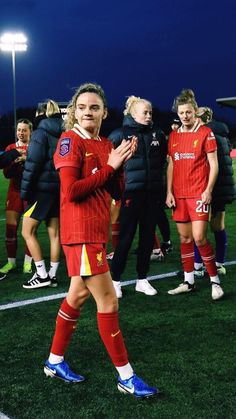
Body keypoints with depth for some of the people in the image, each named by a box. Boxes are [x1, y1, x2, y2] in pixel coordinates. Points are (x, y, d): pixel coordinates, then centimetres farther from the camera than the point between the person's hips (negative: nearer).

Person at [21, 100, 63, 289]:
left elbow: (33, 163, -14)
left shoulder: (41, 132, -9)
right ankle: (52, 275, 16)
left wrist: (25, 190, -9)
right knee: (55, 233, 10)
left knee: (28, 232, 3)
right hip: (60, 189, 7)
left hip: (43, 188, -7)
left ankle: (42, 275, 2)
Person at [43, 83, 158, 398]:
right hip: (81, 233, -8)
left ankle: (55, 361, 31)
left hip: (98, 231, 8)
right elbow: (71, 191, -18)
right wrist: (109, 166, -14)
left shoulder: (106, 145, 12)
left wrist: (120, 164, -7)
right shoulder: (70, 141, -9)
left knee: (78, 295, 16)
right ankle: (126, 377, 6)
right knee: (108, 301, -5)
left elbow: (116, 193, 9)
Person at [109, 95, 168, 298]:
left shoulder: (158, 134, 8)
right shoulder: (120, 134, -4)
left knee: (148, 237, 9)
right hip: (131, 193, -4)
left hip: (153, 194, 4)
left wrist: (156, 177, 14)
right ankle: (115, 280, 11)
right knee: (125, 238, 0)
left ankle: (142, 280, 21)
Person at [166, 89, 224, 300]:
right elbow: (171, 165, 13)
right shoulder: (174, 135, 11)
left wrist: (208, 190, -12)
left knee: (199, 238, -11)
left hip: (199, 193, -5)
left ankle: (215, 281, 3)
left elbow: (214, 164, -4)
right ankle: (188, 281, 18)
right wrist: (169, 192, 5)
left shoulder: (205, 132, -2)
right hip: (179, 195, 5)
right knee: (185, 238, 9)